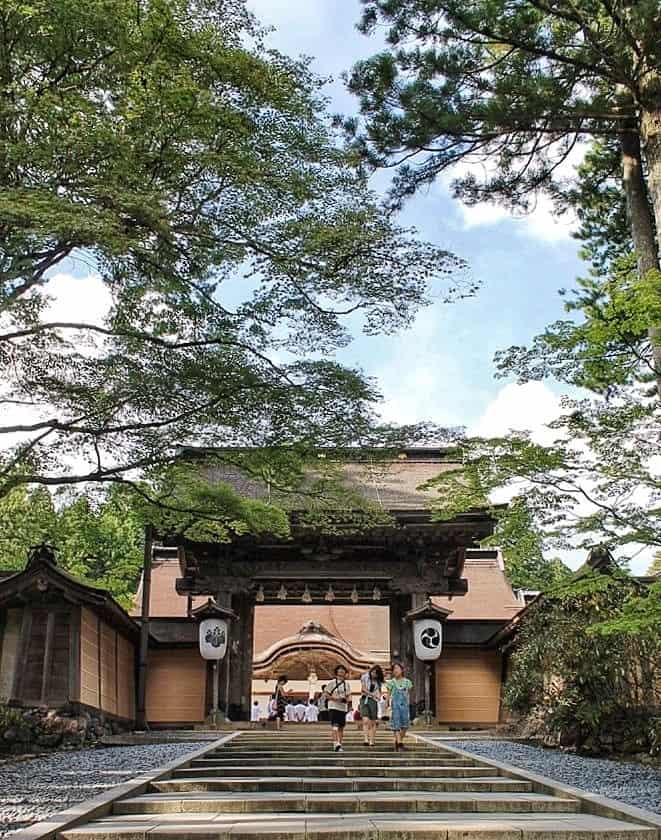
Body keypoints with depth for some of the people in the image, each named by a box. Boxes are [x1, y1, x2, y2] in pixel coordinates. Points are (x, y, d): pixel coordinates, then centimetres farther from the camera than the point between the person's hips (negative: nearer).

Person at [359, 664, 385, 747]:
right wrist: (372, 694, -15)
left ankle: (372, 741, 6)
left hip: (373, 701, 3)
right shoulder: (365, 677, 3)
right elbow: (363, 689, -2)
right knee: (365, 720, -17)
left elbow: (380, 691, 20)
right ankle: (366, 739, -25)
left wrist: (379, 696, -4)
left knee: (373, 722, 1)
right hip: (364, 700, -2)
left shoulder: (378, 681, 10)